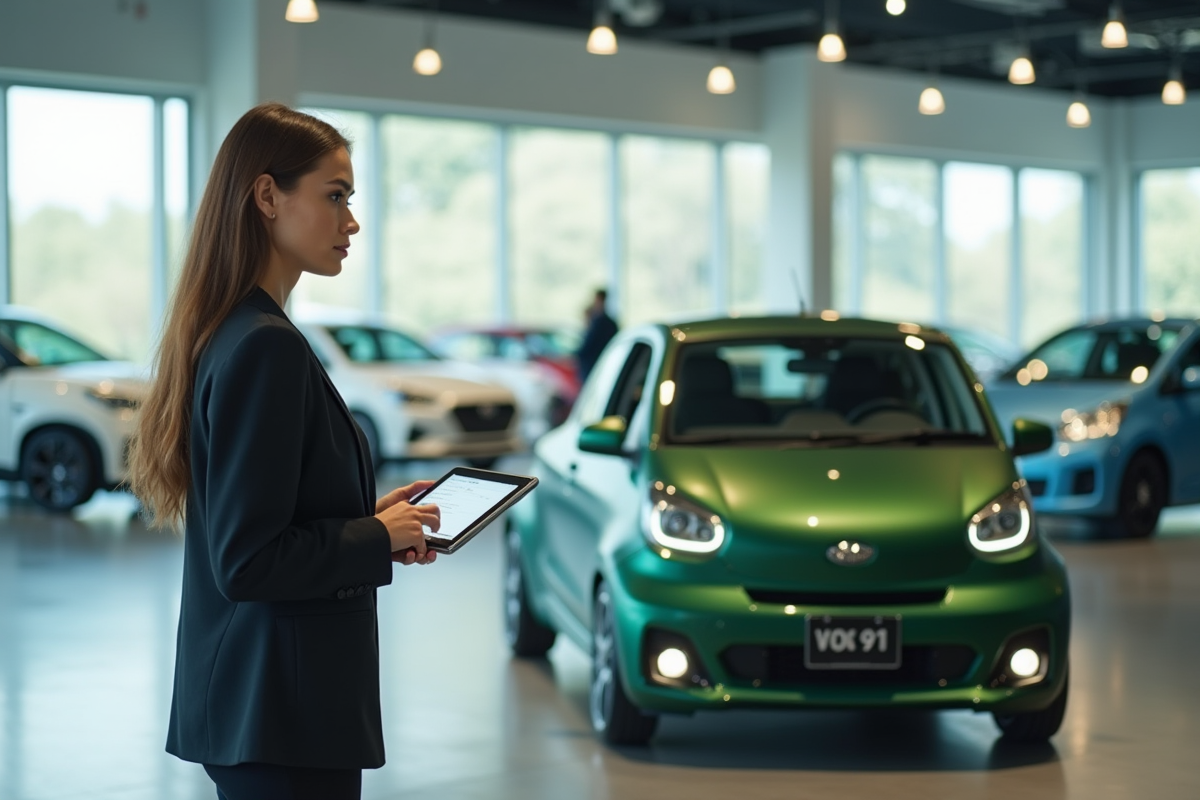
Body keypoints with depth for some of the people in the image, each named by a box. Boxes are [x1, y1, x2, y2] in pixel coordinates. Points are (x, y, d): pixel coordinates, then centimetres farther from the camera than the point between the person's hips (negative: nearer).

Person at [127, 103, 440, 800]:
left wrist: (371, 516, 11)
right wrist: (380, 539, -10)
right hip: (284, 710, -10)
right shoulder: (267, 348, -19)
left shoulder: (226, 334, 11)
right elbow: (247, 561, -22)